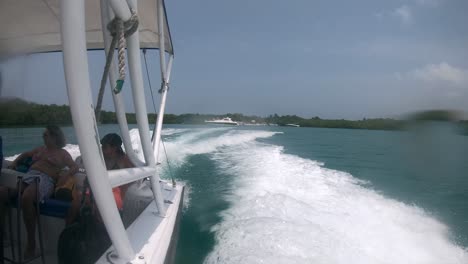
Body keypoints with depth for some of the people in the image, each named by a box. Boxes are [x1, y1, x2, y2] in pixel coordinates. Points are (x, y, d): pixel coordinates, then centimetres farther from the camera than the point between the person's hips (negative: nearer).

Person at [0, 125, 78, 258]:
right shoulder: (40, 149, 31)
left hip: (45, 180, -6)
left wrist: (65, 176, -16)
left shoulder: (62, 153, 14)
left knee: (26, 198, -38)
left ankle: (31, 242, -29)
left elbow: (75, 167, 3)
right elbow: (25, 154, 45)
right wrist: (14, 162, 25)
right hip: (27, 176, 6)